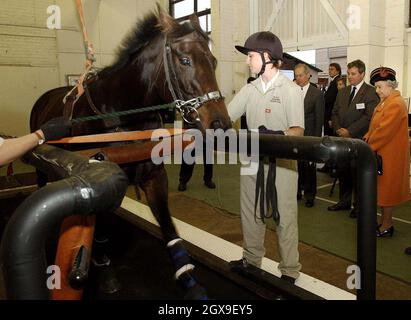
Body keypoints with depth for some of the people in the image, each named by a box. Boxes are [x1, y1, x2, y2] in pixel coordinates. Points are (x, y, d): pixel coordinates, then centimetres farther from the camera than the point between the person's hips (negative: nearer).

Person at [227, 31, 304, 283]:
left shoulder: (291, 90, -7)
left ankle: (290, 270, 19)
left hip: (282, 163, -6)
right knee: (250, 213, 16)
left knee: (285, 218, 3)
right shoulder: (250, 89, 9)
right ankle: (252, 260, 35)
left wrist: (276, 135, -33)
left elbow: (298, 130, -14)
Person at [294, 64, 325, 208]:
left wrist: (316, 138, -7)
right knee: (295, 165, 8)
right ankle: (297, 191, 25)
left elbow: (319, 118, -4)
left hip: (309, 136, -2)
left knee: (309, 167, 6)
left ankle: (309, 195, 20)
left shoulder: (317, 93, -3)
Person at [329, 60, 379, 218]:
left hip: (359, 140, -6)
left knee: (357, 174, 2)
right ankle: (344, 201, 27)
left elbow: (369, 117, -13)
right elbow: (335, 113, 15)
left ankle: (359, 205, 16)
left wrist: (349, 131, -16)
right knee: (342, 172, 12)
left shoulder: (370, 92, -5)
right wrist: (338, 129, -2)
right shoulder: (342, 92, 16)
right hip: (342, 139, 6)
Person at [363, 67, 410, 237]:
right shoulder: (385, 102, 12)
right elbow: (375, 126, 14)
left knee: (387, 189, 1)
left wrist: (368, 146, -15)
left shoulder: (396, 104, -19)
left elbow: (384, 131, -23)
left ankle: (386, 227, 14)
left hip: (390, 155, -9)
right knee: (384, 189, 16)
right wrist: (367, 138, -1)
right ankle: (384, 222, 28)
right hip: (382, 153, 9)